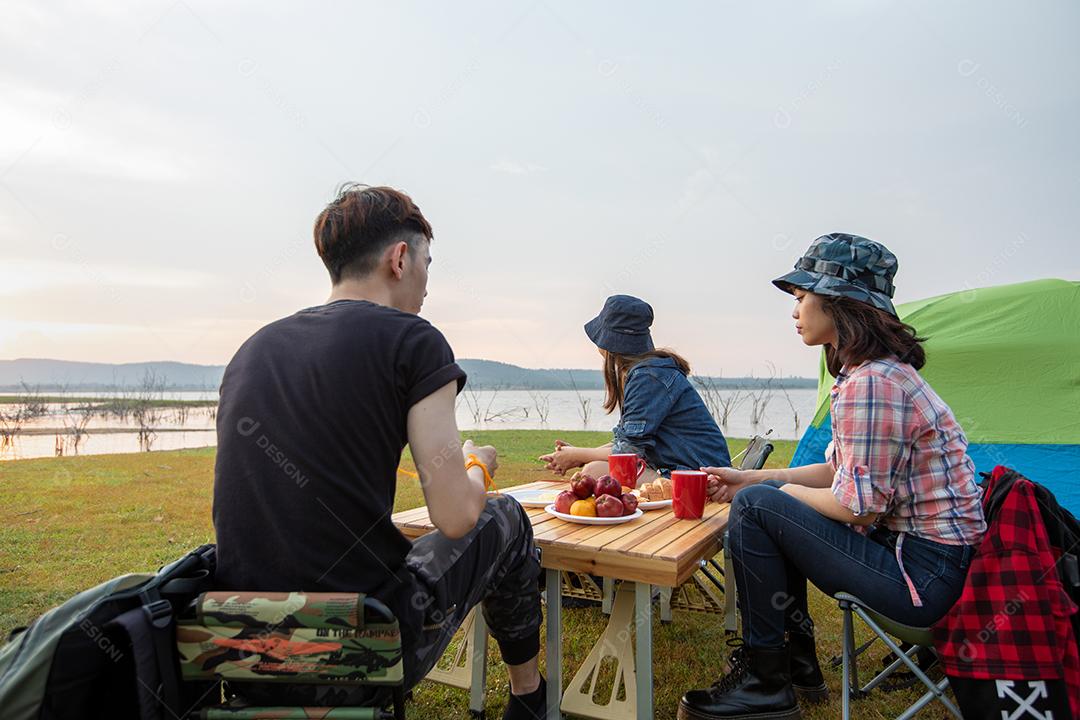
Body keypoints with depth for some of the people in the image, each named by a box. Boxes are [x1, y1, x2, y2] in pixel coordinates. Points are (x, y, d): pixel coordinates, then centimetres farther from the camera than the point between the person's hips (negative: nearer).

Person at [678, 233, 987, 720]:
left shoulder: (870, 384, -24)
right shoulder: (883, 370, 10)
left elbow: (857, 507, -24)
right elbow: (841, 472, 13)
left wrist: (767, 490, -7)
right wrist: (750, 478, 8)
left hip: (924, 573, -10)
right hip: (915, 548, 10)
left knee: (755, 507, -18)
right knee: (768, 496, 15)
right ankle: (797, 660, 23)